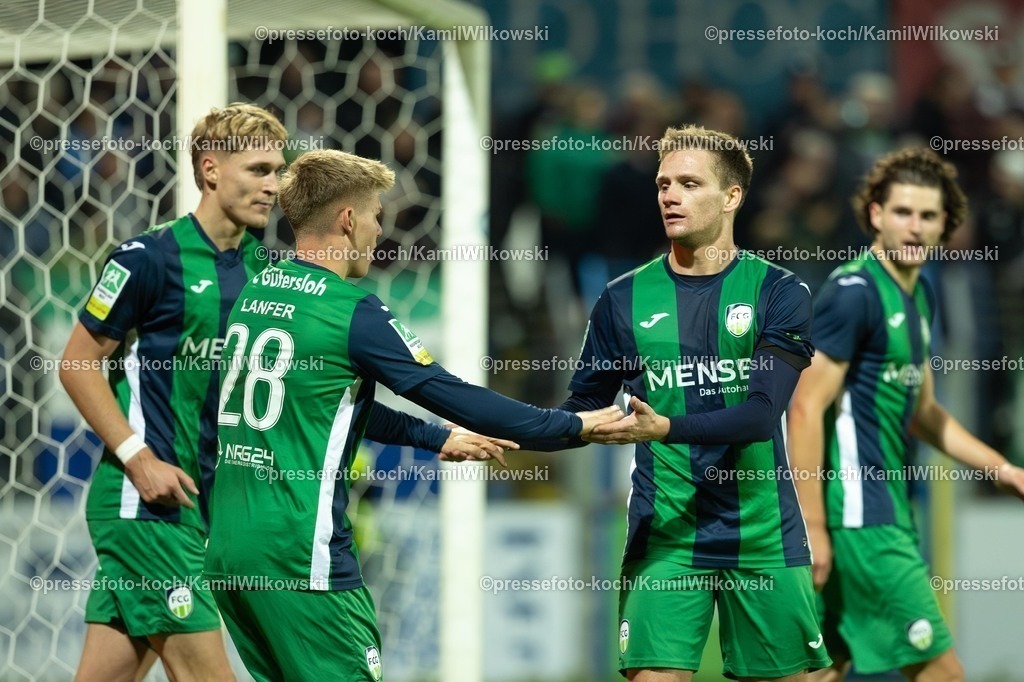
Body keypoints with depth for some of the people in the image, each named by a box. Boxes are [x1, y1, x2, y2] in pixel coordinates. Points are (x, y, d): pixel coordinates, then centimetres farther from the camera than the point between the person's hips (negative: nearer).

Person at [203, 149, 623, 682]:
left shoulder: (254, 294, 12)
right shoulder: (353, 312, -12)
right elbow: (456, 398, -9)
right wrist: (576, 425, 1)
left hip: (226, 551, 8)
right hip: (300, 556, -8)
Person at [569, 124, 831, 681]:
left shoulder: (779, 293, -2)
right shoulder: (625, 299, 5)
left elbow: (761, 412, -14)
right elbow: (585, 405, 11)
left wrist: (664, 427, -28)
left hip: (762, 537, -1)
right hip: (663, 537, 1)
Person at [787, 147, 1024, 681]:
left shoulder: (918, 295, 15)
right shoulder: (853, 292, -13)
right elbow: (805, 408, -17)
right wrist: (813, 527, -21)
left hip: (887, 507, 9)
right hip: (859, 513, -9)